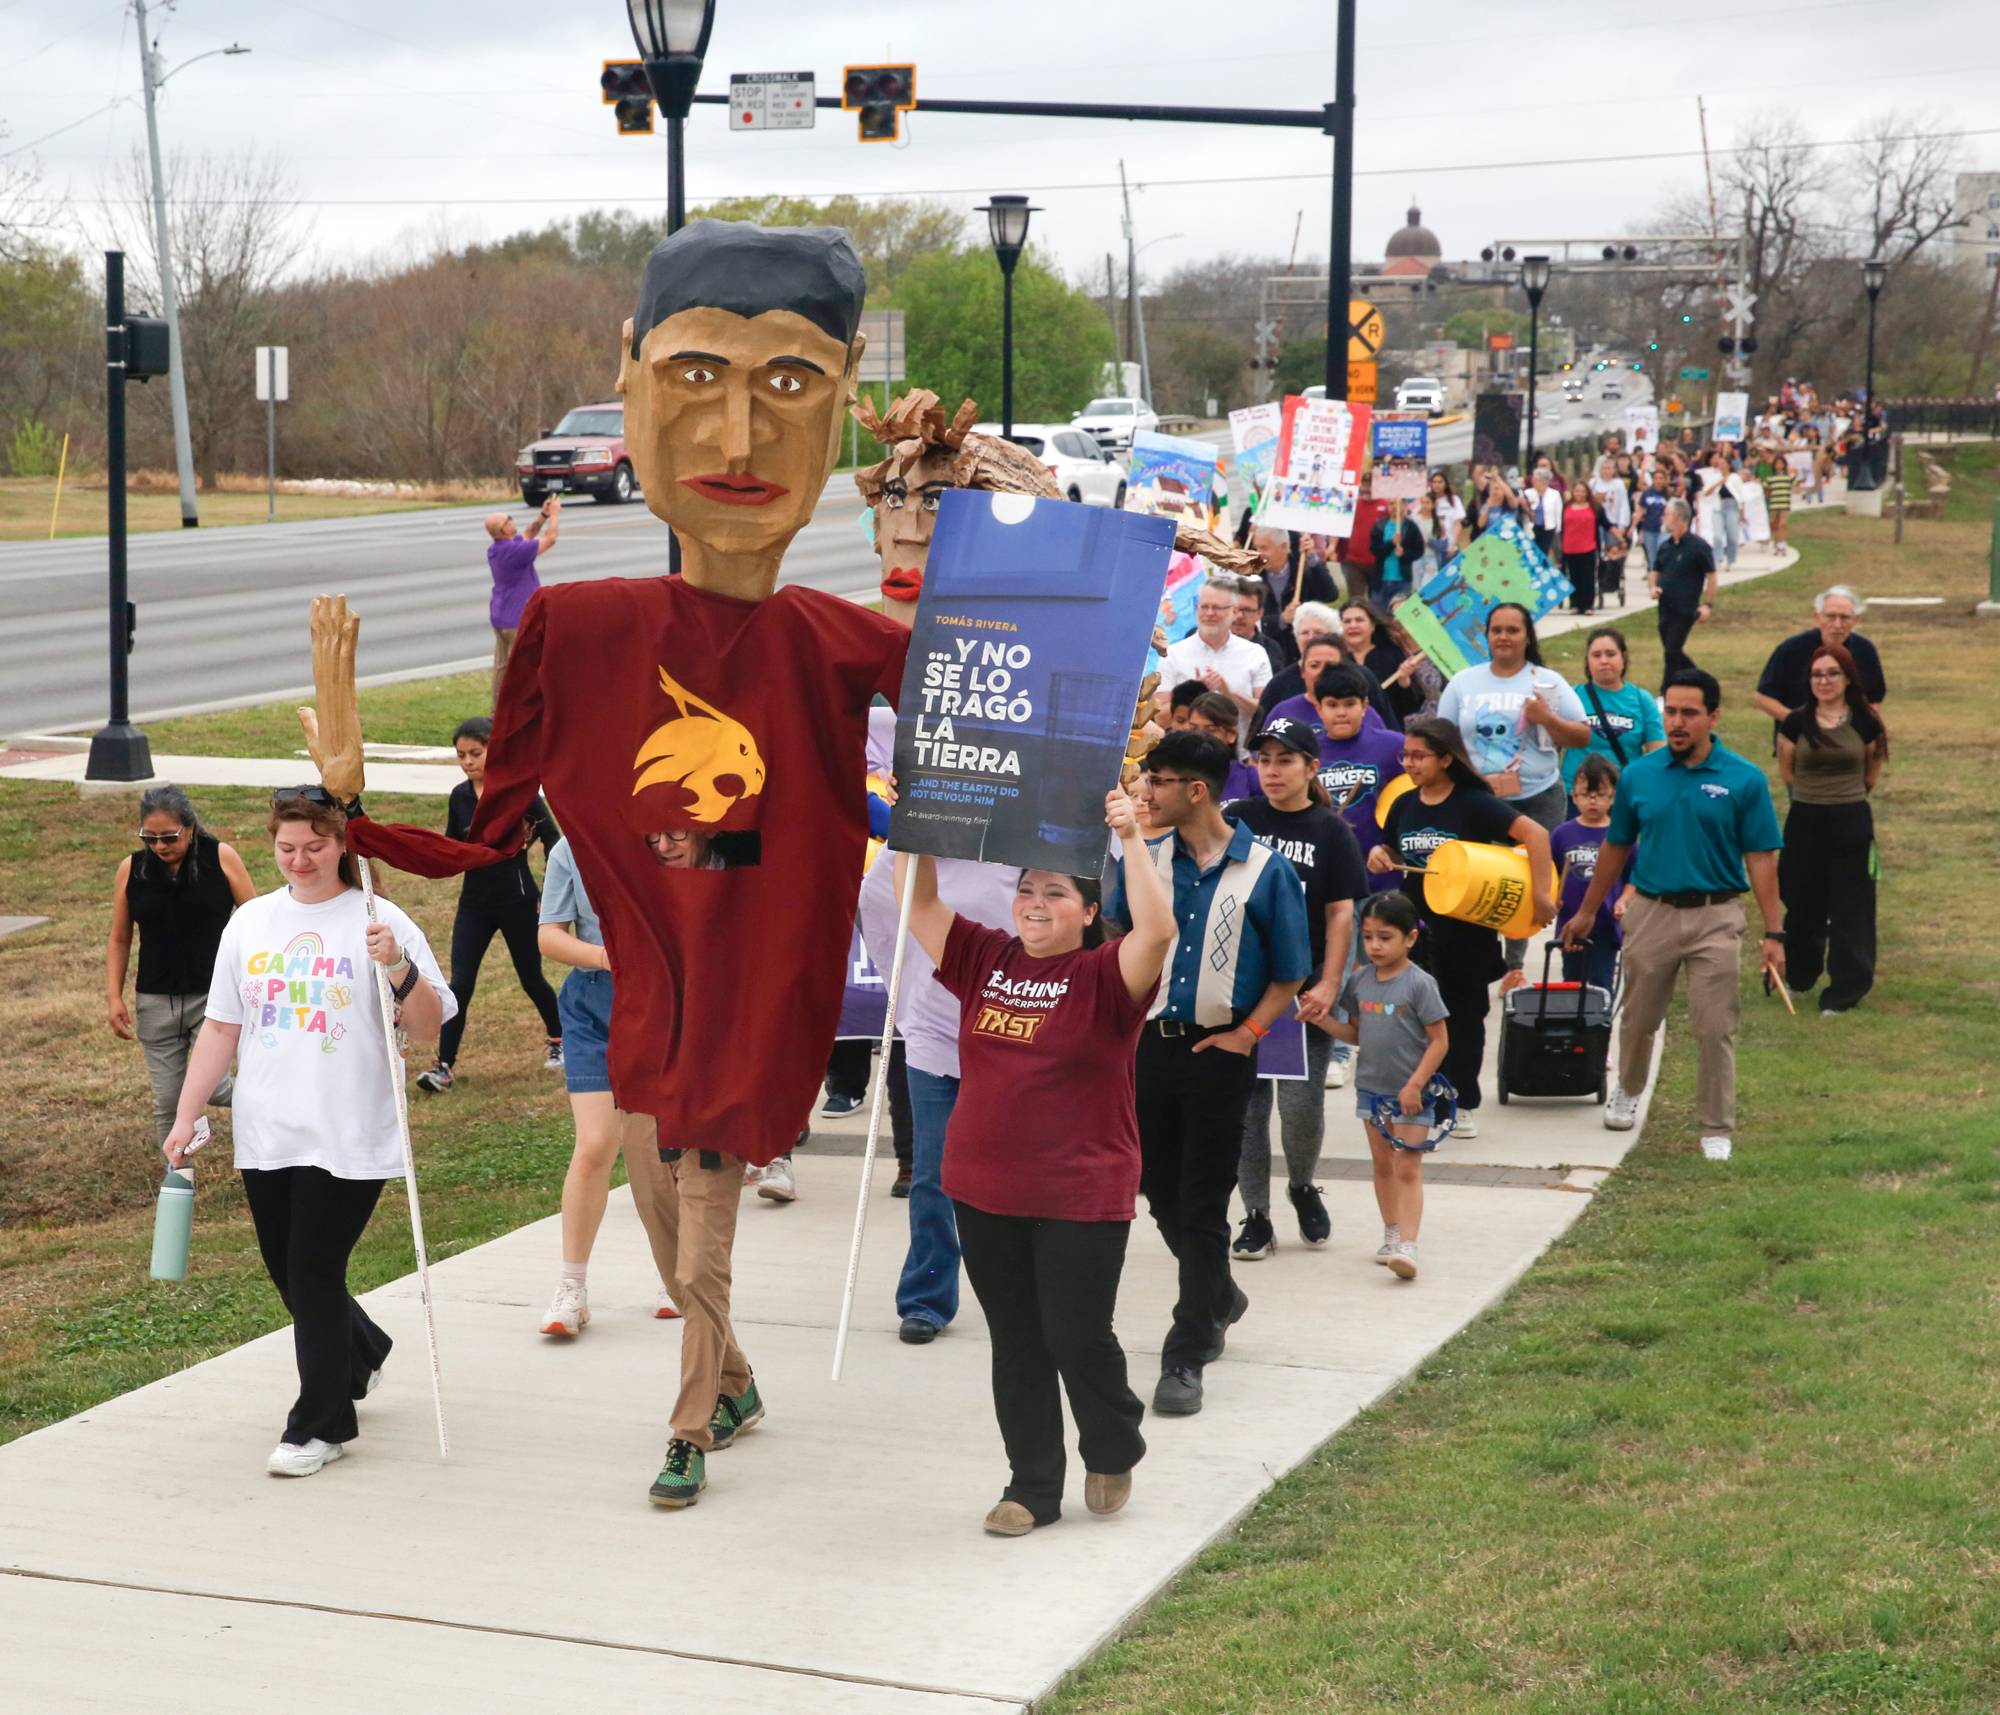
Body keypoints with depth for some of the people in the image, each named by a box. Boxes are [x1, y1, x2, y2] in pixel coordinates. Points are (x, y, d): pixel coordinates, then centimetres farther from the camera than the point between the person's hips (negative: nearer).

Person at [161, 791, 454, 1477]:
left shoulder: (377, 920, -4)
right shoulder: (250, 923, 8)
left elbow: (428, 1028, -7)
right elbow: (221, 1028, 14)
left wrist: (399, 968, -24)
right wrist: (185, 1116, 11)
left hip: (348, 1138, -5)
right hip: (265, 1137, 5)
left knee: (315, 1274, -5)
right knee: (289, 1273, 13)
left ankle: (320, 1424, 10)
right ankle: (360, 1352, 41)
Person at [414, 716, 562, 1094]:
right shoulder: (460, 796, 2)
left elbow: (551, 838, -5)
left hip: (517, 902, -3)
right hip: (474, 903, 3)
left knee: (531, 978, 12)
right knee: (460, 984, -6)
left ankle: (558, 1041, 37)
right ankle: (443, 1067, -6)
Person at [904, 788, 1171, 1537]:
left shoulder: (1105, 977, -7)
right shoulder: (985, 960, 7)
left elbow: (1158, 930, -25)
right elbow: (919, 904, 8)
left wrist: (1131, 840, -27)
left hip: (1082, 1199, -5)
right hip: (985, 1194, 5)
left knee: (1076, 1337, 1)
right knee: (1015, 1344, 11)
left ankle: (1113, 1453, 29)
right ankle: (1032, 1485, 22)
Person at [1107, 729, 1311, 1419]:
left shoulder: (1265, 871, -7)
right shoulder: (1144, 859, 2)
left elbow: (1290, 976, 0)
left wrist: (1245, 1034, -10)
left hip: (1219, 1051, -4)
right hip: (1151, 1044, 4)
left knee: (1202, 1204, -1)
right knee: (1160, 1190, 13)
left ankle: (1187, 1355, 5)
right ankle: (1219, 1297, 39)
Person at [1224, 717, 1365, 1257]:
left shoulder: (1331, 832, 1)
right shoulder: (1236, 820, 5)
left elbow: (1341, 913, -1)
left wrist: (1328, 985, -9)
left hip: (1303, 987, -2)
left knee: (1302, 1105, -4)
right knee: (1245, 1103, 4)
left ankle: (1302, 1186, 25)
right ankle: (1256, 1216, 14)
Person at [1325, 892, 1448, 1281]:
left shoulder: (1419, 984, -14)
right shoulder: (1360, 980, 3)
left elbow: (1440, 1041, -12)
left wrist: (1415, 1085, -18)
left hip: (1410, 1093, -6)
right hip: (1372, 1087, 6)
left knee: (1408, 1168, -8)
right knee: (1381, 1164, 15)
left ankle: (1407, 1245, -13)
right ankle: (1392, 1232, 28)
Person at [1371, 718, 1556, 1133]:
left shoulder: (1474, 803, -13)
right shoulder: (1404, 806, 4)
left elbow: (1535, 833, -19)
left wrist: (1540, 895, -25)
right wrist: (1380, 857, -5)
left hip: (1466, 930, -4)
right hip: (1414, 925, 4)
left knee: (1464, 1016, 10)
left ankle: (1464, 1104, 21)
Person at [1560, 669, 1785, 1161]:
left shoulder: (1744, 779, -6)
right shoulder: (1638, 776, 1)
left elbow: (1761, 858, -5)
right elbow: (1616, 847, 12)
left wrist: (1773, 934, -8)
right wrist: (1586, 912, 17)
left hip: (1715, 918, -3)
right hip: (1652, 912, 3)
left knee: (1715, 1029, -2)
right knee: (1638, 1019, 16)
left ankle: (1716, 1129, 10)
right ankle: (1627, 1091, 43)